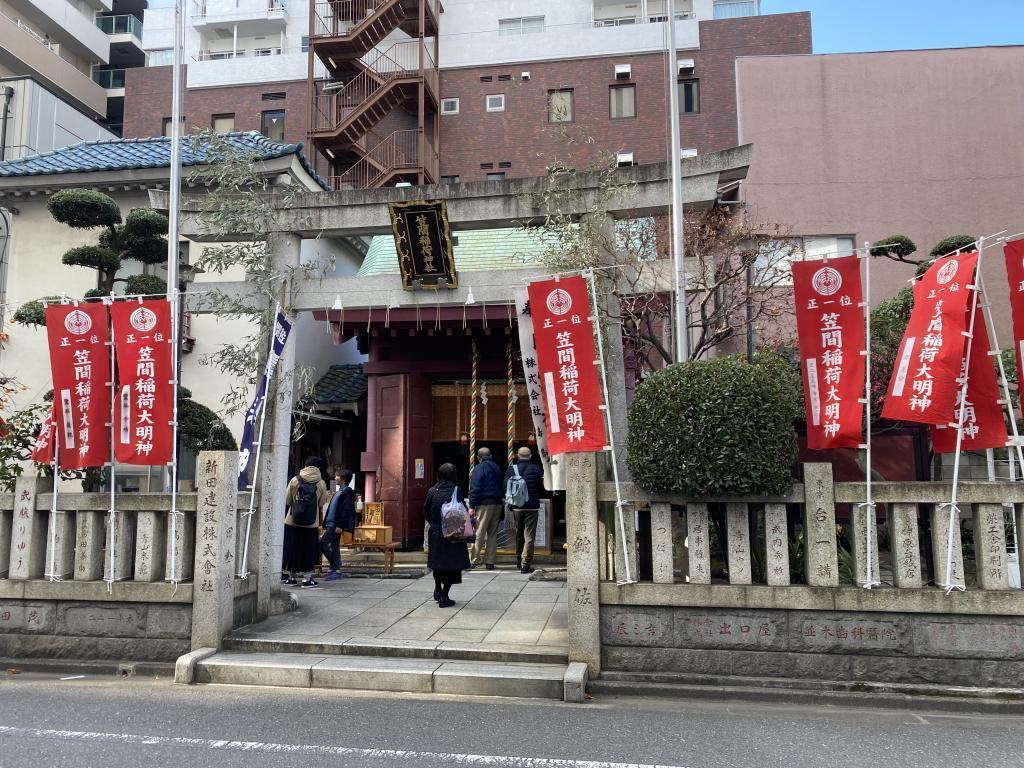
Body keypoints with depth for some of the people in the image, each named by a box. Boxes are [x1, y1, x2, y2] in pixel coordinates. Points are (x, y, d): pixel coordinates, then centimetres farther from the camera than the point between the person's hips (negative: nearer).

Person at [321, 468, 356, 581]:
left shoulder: (347, 493, -11)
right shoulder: (338, 492, 20)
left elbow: (347, 510, -19)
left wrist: (340, 525, -24)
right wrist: (326, 525, 21)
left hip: (336, 525, -10)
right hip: (331, 524, 10)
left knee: (323, 544, -11)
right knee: (334, 547, 9)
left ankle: (335, 569, -5)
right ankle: (336, 570, 12)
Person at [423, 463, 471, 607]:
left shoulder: (432, 491, -1)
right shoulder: (456, 491, -12)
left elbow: (426, 512, 2)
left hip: (435, 533, 4)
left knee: (437, 562, 20)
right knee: (452, 564, 4)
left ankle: (438, 590, 36)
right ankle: (444, 597, 1)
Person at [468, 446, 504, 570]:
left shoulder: (479, 468, -4)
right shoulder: (497, 467, 15)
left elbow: (475, 488, -11)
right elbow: (502, 486, 16)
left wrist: (472, 506, -10)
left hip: (484, 504, -6)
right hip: (497, 504, 6)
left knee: (479, 534, -5)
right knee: (493, 534, 9)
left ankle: (475, 560, -8)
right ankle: (490, 562, 9)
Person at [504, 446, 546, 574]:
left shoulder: (510, 470, -2)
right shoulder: (537, 470, -7)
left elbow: (506, 488, 0)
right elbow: (542, 488, 0)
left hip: (516, 507, 3)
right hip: (532, 506, -3)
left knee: (519, 534, 19)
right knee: (529, 536, 0)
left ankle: (519, 560, 30)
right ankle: (525, 563, -6)